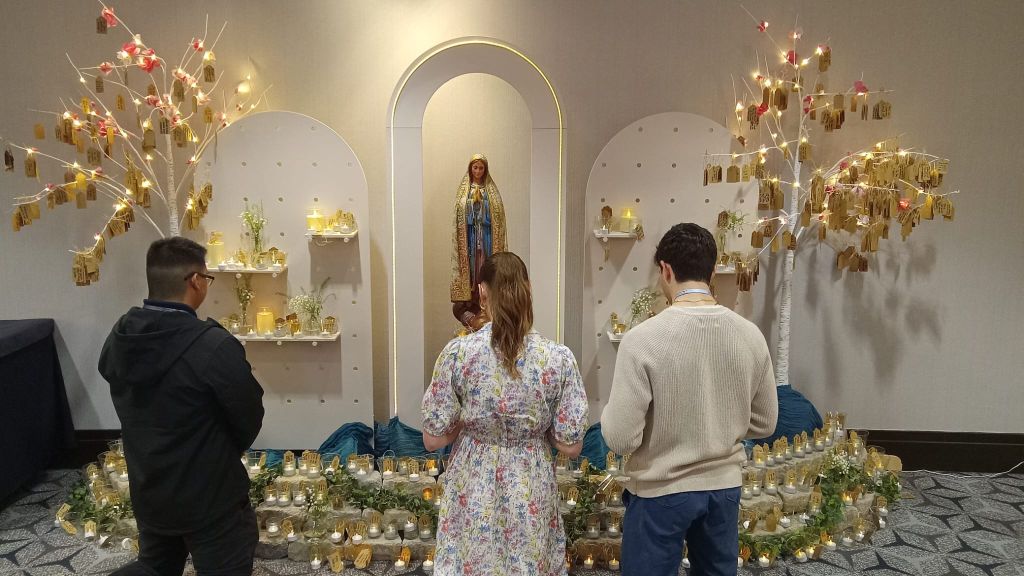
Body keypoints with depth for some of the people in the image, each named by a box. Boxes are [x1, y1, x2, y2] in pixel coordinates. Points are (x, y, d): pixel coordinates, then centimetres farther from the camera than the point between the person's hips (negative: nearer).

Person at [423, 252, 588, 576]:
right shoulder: (559, 358, -13)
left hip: (473, 495, -1)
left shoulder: (457, 353, -15)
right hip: (531, 496, 1)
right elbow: (571, 446, -8)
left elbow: (433, 440, -8)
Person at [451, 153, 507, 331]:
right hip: (469, 235, 0)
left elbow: (498, 217, 4)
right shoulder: (464, 191, 7)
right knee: (470, 265, -1)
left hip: (487, 235, 0)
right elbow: (459, 216, 2)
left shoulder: (491, 191, 8)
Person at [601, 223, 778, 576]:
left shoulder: (643, 338, -21)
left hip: (660, 492, -4)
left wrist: (610, 412, 1)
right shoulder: (750, 335, -6)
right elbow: (764, 424, 5)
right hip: (724, 486, 5)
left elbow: (620, 439, -19)